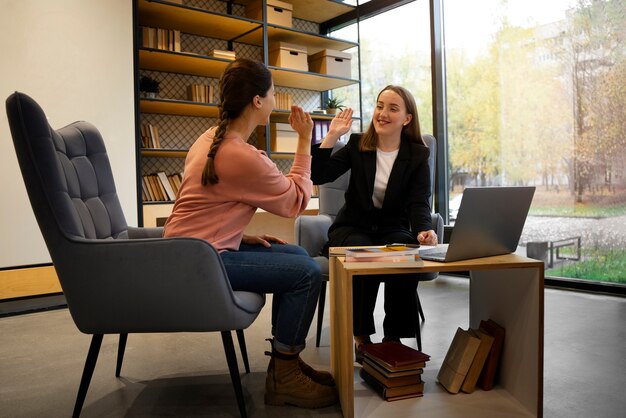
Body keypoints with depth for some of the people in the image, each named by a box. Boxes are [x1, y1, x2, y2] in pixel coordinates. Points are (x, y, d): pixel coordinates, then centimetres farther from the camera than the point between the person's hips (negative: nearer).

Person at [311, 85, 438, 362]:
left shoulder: (417, 155, 0)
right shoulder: (357, 145, 0)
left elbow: (419, 203, -12)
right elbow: (318, 176, -12)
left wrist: (423, 230, -34)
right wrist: (331, 137, -19)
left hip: (393, 228, 1)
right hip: (353, 227, 0)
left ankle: (394, 337, -16)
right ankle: (361, 337, -17)